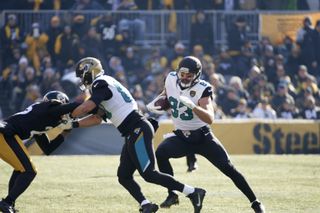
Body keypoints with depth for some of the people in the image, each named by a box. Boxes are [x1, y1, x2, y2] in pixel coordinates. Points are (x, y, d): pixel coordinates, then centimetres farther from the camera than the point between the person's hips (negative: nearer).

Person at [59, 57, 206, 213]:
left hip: (138, 130, -10)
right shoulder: (106, 86, 22)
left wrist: (68, 117, -2)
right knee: (123, 176, 8)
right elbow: (97, 118, 28)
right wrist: (73, 125, 22)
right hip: (133, 135, 10)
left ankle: (193, 193, -14)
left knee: (149, 174, -14)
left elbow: (86, 108, -20)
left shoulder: (102, 85, -8)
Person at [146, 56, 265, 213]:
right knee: (160, 153, -25)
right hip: (181, 138, 4)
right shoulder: (171, 79, -6)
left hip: (202, 137, -4)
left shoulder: (201, 89, -20)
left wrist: (192, 106, -47)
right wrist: (154, 104, 0)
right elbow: (166, 94, 20)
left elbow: (210, 119, -32)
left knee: (228, 168, -10)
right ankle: (172, 195, -12)